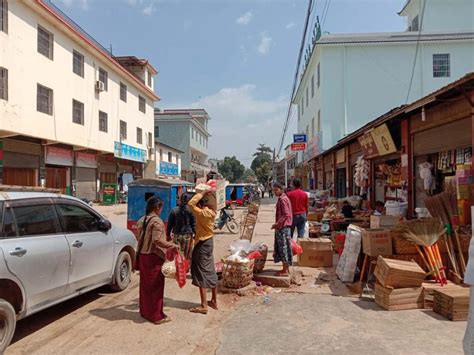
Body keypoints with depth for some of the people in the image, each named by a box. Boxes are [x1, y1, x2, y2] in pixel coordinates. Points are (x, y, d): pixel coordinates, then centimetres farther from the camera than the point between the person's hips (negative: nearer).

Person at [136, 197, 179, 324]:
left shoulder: (142, 220, 9)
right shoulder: (157, 221, -17)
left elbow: (141, 238, 14)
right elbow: (157, 240, -25)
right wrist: (172, 245, -16)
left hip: (142, 256, 8)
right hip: (154, 257, -8)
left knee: (145, 284, 17)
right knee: (156, 286, 0)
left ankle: (144, 311, 29)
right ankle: (156, 316, 8)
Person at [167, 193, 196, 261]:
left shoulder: (174, 210, -2)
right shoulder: (191, 210, -7)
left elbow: (170, 224, 4)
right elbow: (194, 224, -3)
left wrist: (168, 234, 13)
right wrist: (195, 234, 5)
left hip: (177, 235, 1)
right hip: (188, 235, -1)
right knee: (187, 255, 8)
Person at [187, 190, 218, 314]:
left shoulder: (203, 213, -21)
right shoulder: (211, 211, 3)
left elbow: (190, 203, -27)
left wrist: (202, 193, -21)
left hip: (202, 245, -9)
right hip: (209, 242, 9)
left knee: (201, 274, -4)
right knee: (211, 272, 14)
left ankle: (203, 306, 0)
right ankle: (214, 301, 24)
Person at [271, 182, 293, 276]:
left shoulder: (282, 199, -15)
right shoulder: (282, 198, 15)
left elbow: (286, 215, -21)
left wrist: (277, 224, -22)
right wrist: (277, 224, 17)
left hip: (283, 227, -10)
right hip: (282, 226, 10)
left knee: (283, 247, -4)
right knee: (281, 247, 14)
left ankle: (285, 270, 2)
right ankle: (286, 268, 21)